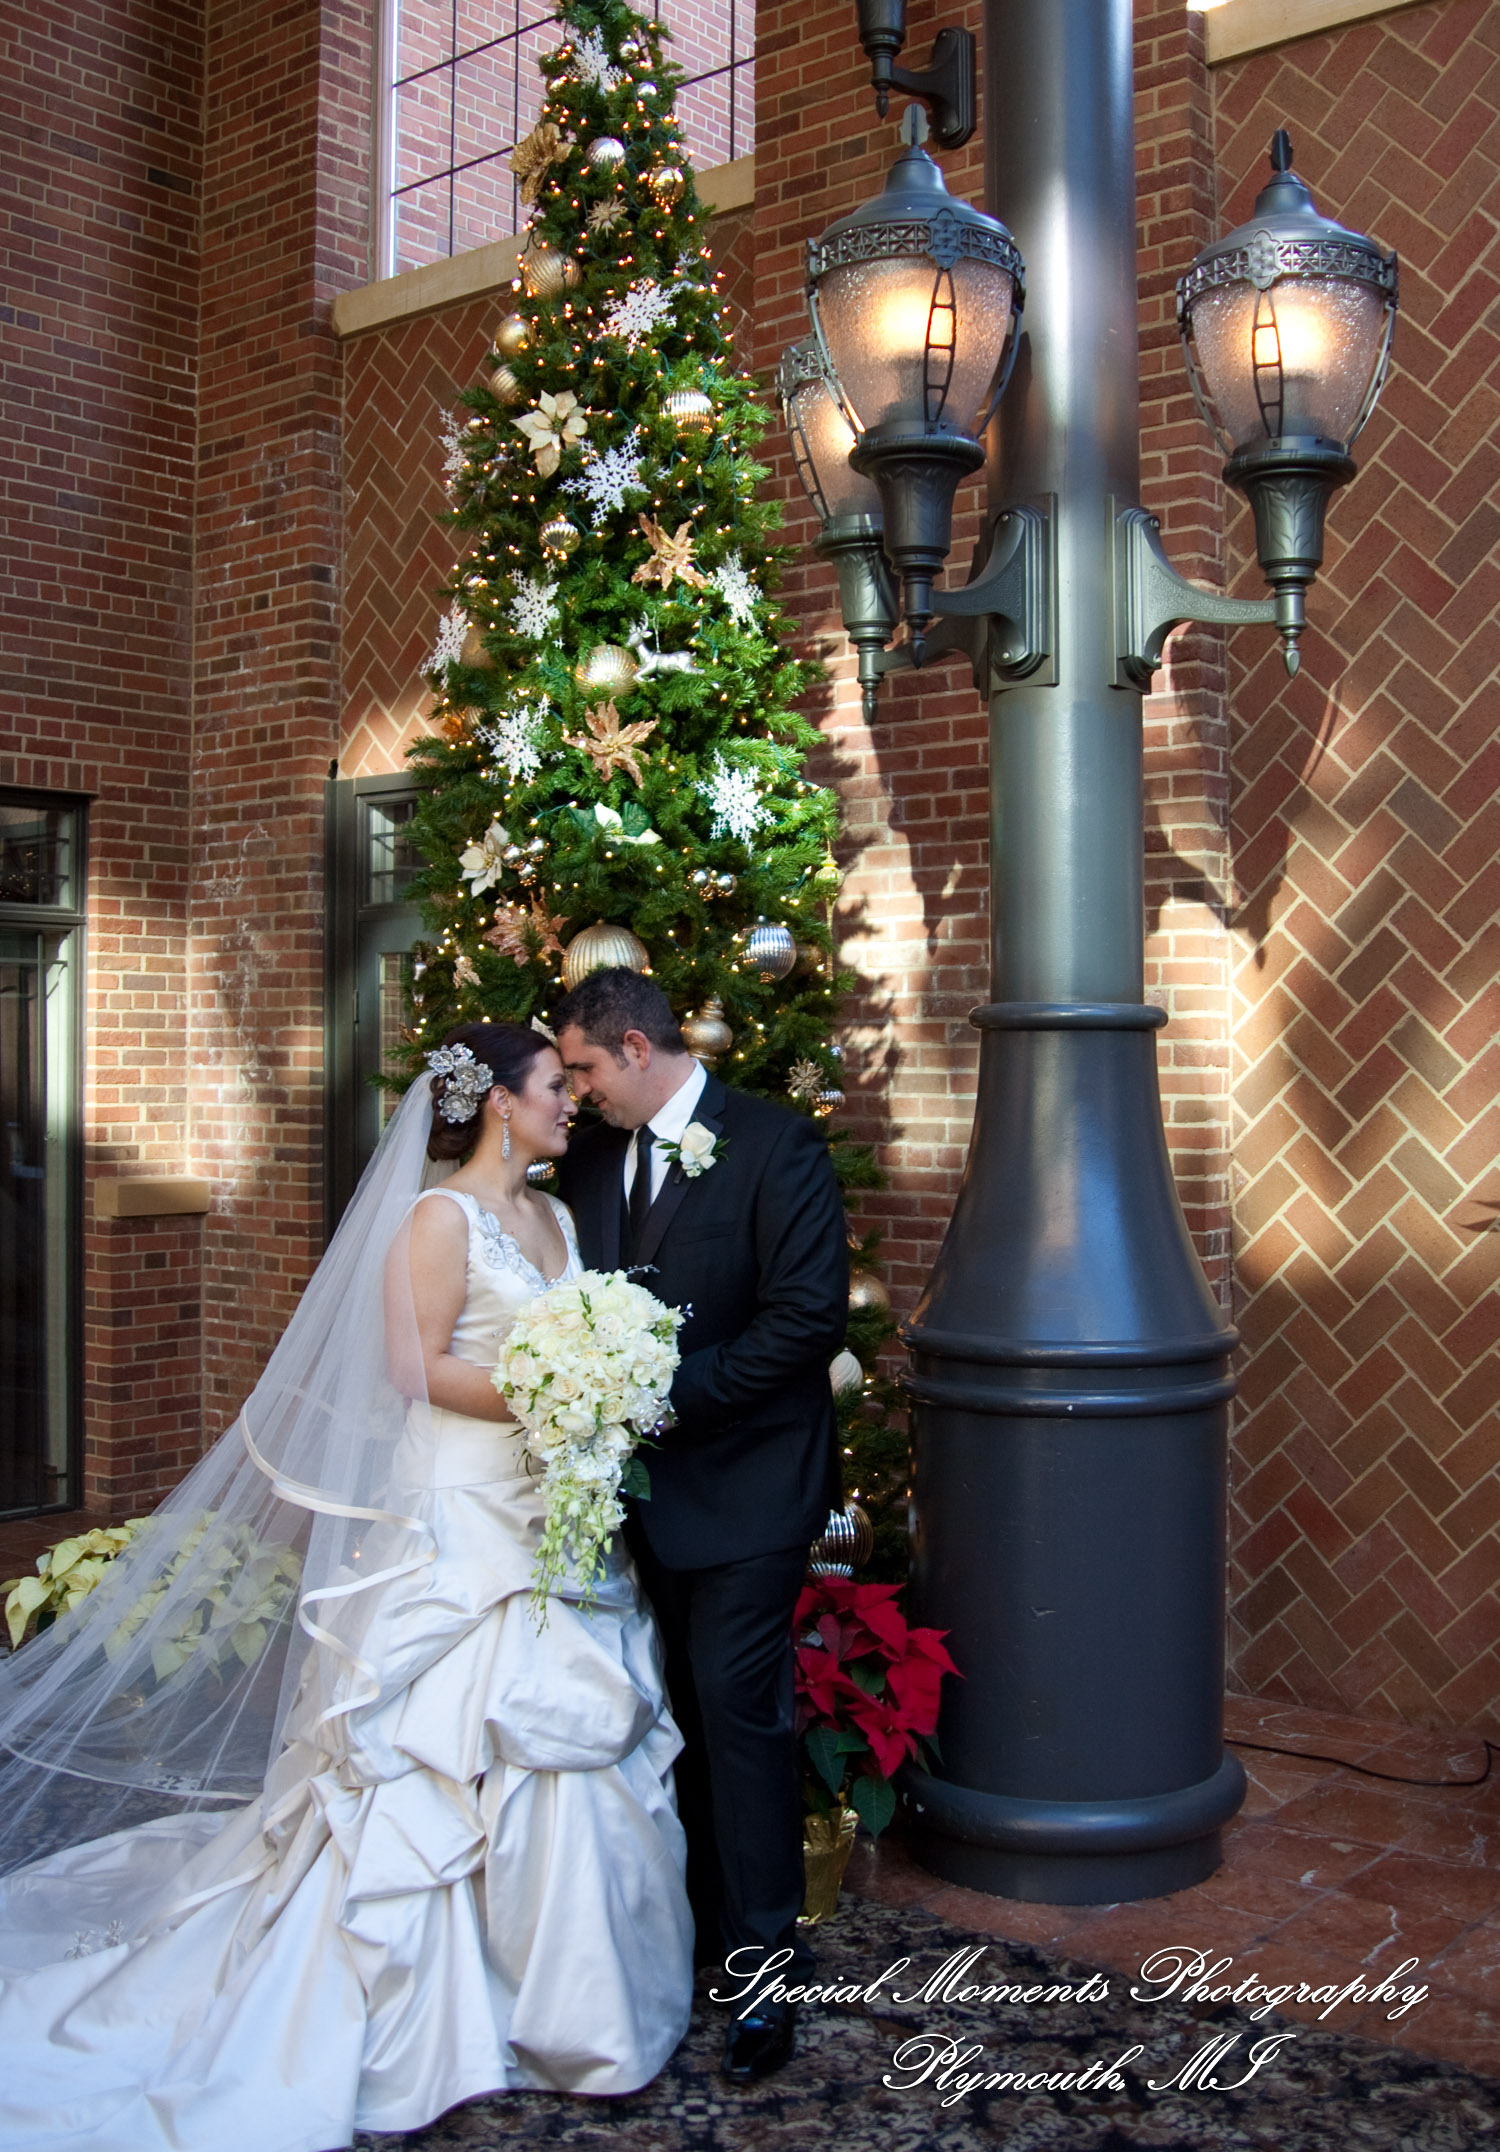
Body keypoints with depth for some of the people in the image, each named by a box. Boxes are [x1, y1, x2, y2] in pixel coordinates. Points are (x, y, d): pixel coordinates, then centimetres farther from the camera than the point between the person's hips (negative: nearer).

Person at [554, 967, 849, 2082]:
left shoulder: (777, 1145, -11)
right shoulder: (592, 1160, 8)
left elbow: (810, 1313, -17)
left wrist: (677, 1393, -18)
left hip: (742, 1481, -6)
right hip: (638, 1486, 6)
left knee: (738, 1708, -4)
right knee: (685, 1712, 13)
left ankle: (766, 1963, 8)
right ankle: (707, 1925, 27)